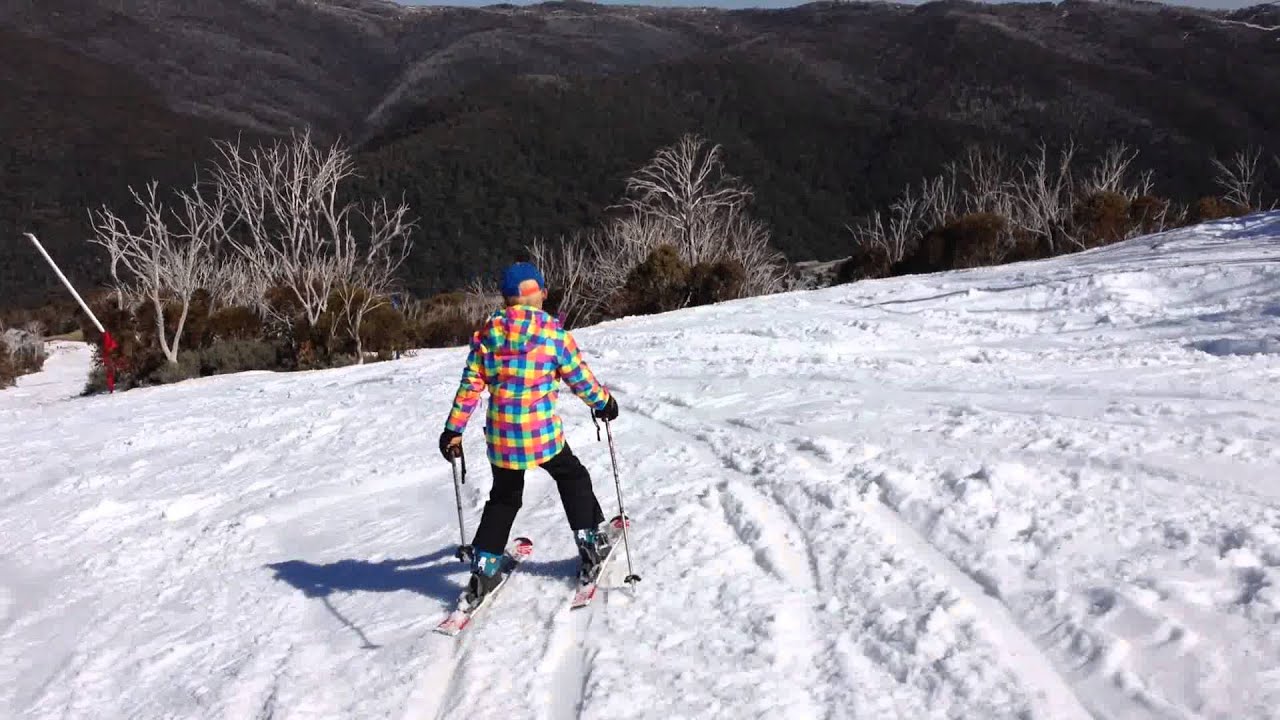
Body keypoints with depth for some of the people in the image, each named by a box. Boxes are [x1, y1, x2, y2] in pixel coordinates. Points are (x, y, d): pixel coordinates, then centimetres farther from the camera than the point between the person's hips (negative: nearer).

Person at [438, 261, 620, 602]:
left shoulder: (488, 332, 0)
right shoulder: (554, 332, -9)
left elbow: (470, 385, 1)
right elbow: (580, 378, -1)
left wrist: (453, 428, 9)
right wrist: (604, 403, 17)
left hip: (500, 436, 3)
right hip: (543, 432, -3)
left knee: (503, 497, 22)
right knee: (573, 479, 23)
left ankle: (483, 567, 19)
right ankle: (590, 545, 24)